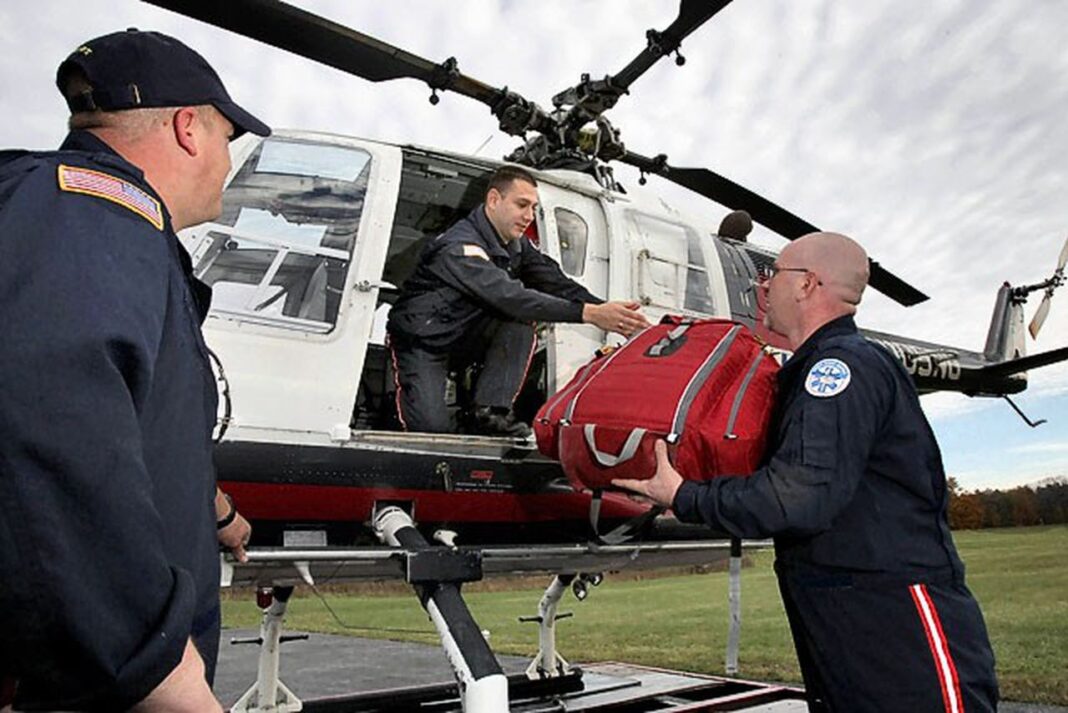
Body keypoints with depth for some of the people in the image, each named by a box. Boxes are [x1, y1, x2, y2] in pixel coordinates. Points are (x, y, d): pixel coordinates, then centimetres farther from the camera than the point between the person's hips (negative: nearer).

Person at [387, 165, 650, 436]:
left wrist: (606, 311, -29)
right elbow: (508, 297, -41)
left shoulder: (516, 246, -1)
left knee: (521, 320, -20)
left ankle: (493, 411, -18)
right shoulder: (461, 246, -28)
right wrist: (589, 313, -47)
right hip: (423, 342, -6)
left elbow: (558, 283, -11)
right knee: (431, 427, -23)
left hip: (463, 337, 7)